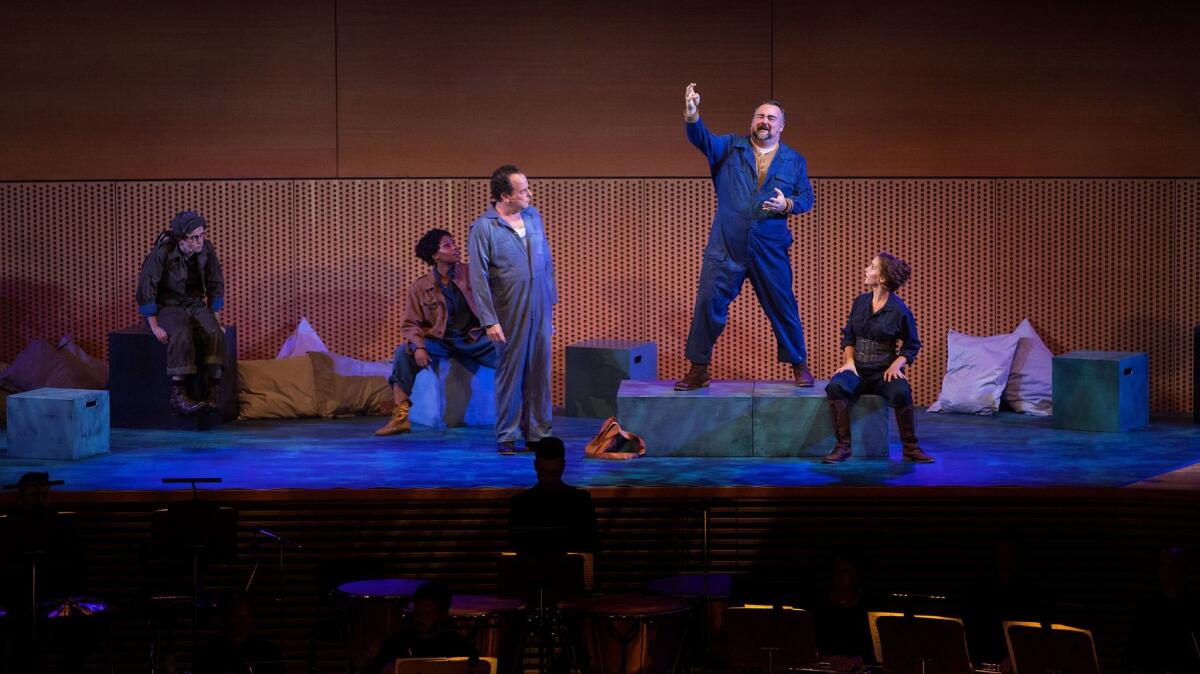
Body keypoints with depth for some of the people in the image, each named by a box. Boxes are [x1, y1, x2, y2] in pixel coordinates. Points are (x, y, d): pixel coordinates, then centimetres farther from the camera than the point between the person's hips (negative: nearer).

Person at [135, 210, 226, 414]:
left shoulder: (206, 250, -5)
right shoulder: (162, 252, -18)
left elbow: (216, 284, 8)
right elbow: (146, 288, -15)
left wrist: (213, 318, 3)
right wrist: (154, 325, -17)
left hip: (195, 303, 4)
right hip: (167, 305, -4)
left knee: (214, 333, -27)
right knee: (181, 335, -35)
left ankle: (215, 390, -22)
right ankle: (177, 395, -34)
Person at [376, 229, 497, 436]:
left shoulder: (472, 273, 5)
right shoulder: (420, 287, 4)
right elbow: (411, 324, 1)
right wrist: (419, 346, -18)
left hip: (473, 339, 0)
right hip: (441, 341, 0)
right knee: (404, 352, -26)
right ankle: (401, 417, -22)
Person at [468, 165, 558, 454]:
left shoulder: (533, 216, 6)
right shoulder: (483, 228, -11)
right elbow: (478, 277, -12)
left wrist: (552, 300, 15)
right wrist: (489, 320, -16)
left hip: (540, 311, 5)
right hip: (509, 314, -5)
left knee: (539, 372, 8)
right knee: (510, 373, 4)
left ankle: (538, 433, 17)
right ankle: (506, 436, 14)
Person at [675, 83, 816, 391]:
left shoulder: (794, 160, 9)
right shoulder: (731, 147, 7)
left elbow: (807, 198, 9)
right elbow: (702, 139, -10)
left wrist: (787, 205, -12)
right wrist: (692, 115, -29)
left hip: (770, 249, 0)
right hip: (726, 247, 0)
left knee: (783, 307, 6)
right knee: (708, 302, -3)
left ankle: (799, 366, 22)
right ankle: (698, 370, 6)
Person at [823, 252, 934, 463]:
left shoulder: (899, 309, -6)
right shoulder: (860, 302, 5)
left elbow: (912, 345, 3)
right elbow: (848, 335, 14)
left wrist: (896, 365, -13)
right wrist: (849, 361, -3)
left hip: (885, 371, -3)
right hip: (858, 369, 3)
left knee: (901, 392, -36)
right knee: (835, 387, -30)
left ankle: (910, 448, -17)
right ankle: (843, 446, -21)